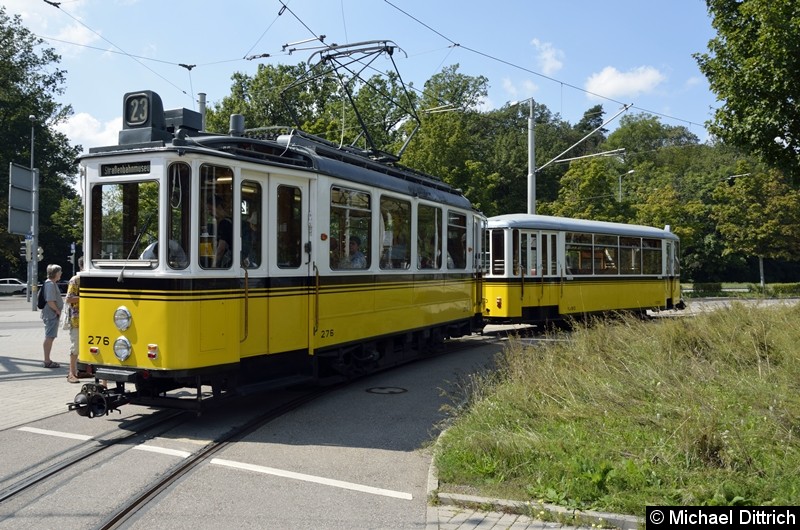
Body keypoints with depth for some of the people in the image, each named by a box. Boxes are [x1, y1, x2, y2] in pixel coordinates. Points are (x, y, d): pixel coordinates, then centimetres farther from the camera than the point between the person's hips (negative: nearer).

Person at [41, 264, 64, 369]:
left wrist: (58, 311, 15)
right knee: (49, 337, -7)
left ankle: (48, 360, 22)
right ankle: (47, 361, -3)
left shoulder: (51, 283, 16)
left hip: (52, 315, 11)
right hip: (51, 315, -11)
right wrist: (58, 311, -14)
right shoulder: (50, 284, -17)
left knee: (50, 337, 15)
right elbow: (50, 301, -24)